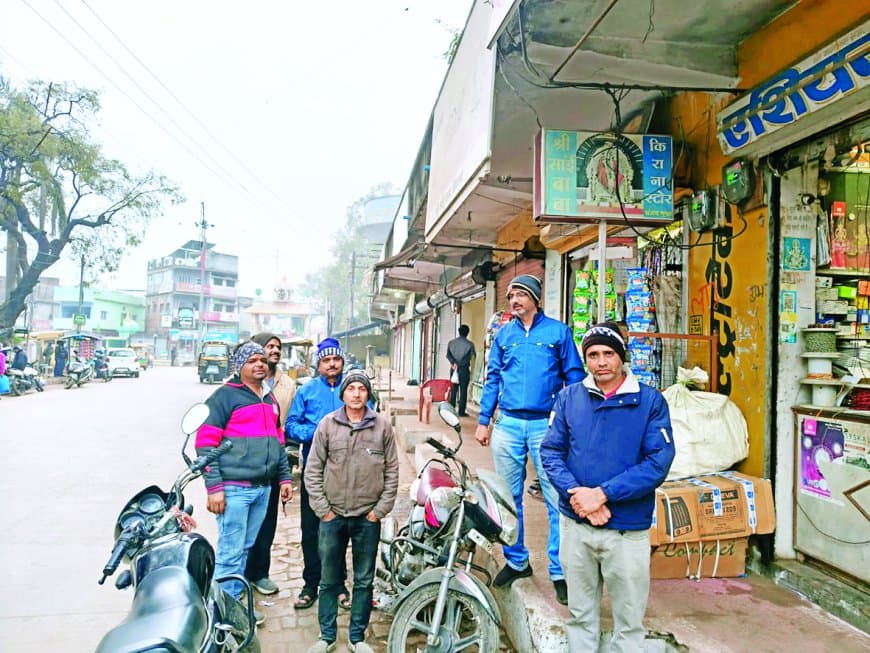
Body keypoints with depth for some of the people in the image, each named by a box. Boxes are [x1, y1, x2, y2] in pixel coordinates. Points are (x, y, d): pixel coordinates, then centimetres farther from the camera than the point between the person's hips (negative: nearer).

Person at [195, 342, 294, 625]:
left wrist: (284, 477, 18)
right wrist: (214, 487, -15)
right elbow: (205, 442, -11)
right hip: (234, 488, -7)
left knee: (245, 549, 15)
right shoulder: (225, 396, -6)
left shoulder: (270, 400, 18)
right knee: (230, 553, -3)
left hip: (263, 488, 7)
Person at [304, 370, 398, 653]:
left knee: (364, 581, 11)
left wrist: (380, 510, -2)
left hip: (368, 518, 0)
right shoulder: (327, 424, -2)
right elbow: (313, 470, 0)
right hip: (332, 515, 0)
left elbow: (392, 471, 1)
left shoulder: (382, 425, -2)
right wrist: (322, 510, -4)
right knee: (330, 580, 13)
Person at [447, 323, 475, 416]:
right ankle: (461, 412, 0)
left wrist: (454, 363, -12)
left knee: (453, 390, 9)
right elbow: (469, 357, -5)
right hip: (464, 369, -3)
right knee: (463, 391, 0)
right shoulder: (470, 344, -3)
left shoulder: (451, 342, 5)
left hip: (454, 369, 3)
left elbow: (448, 355, -4)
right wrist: (460, 363, 3)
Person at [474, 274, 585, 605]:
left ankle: (560, 571, 11)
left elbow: (574, 377, 2)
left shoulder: (558, 331, 1)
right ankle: (516, 561, 28)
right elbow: (493, 378, 12)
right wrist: (483, 421, 8)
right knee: (509, 497, 12)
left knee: (558, 499, -2)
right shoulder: (504, 334, 10)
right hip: (507, 425, 4)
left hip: (546, 425, -3)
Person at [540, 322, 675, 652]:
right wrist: (577, 495, -16)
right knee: (580, 615, 18)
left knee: (630, 621, 13)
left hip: (628, 528, -2)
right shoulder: (569, 397, 1)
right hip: (575, 524, 2)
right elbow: (551, 451, -1)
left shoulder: (650, 401, -6)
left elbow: (658, 462, -13)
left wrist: (602, 494, -19)